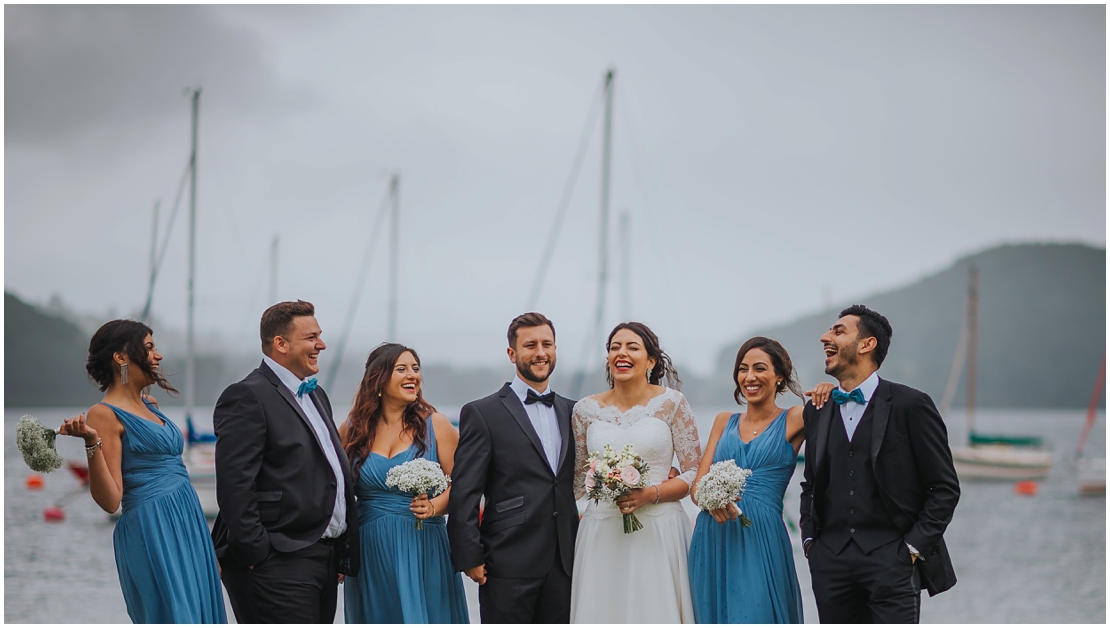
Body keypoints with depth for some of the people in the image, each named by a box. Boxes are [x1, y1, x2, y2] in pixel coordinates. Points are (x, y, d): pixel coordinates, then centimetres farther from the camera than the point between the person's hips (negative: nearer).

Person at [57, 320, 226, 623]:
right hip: (152, 531, -8)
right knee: (174, 617, -7)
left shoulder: (149, 405, 15)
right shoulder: (105, 414, -8)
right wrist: (92, 443, -24)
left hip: (188, 522, 8)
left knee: (199, 613, 8)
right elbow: (110, 501, -13)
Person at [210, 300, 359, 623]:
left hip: (325, 558, 9)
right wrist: (254, 554, -20)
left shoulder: (316, 395, 20)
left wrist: (342, 551, 18)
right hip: (279, 564, -9)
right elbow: (234, 485, -18)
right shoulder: (247, 397, -11)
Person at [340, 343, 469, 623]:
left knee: (425, 618, -1)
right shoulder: (352, 429, 4)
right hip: (369, 553, 2)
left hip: (424, 550, -2)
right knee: (379, 620, 10)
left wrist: (435, 506, -21)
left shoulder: (435, 424, 0)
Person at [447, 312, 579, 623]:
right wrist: (470, 558, -11)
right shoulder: (482, 414, -3)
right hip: (509, 568, -5)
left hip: (564, 564, 5)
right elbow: (464, 495, -6)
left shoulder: (571, 412, 14)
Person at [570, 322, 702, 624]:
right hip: (602, 534, 2)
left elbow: (696, 473, -1)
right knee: (601, 611, 3)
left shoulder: (671, 403, -1)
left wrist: (651, 494, -13)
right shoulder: (586, 410, 6)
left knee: (656, 612, -1)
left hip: (658, 533, -2)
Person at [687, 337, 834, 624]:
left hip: (760, 540, -4)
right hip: (712, 541, 4)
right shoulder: (725, 421, 13)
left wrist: (828, 391, -13)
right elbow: (697, 486, 8)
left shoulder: (795, 419, 2)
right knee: (714, 618, 9)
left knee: (755, 616, -5)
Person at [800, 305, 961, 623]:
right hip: (831, 560, 5)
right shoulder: (817, 411, 13)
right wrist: (809, 538, 8)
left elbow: (945, 487, -2)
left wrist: (915, 546, -8)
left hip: (892, 559, -5)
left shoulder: (911, 405, -3)